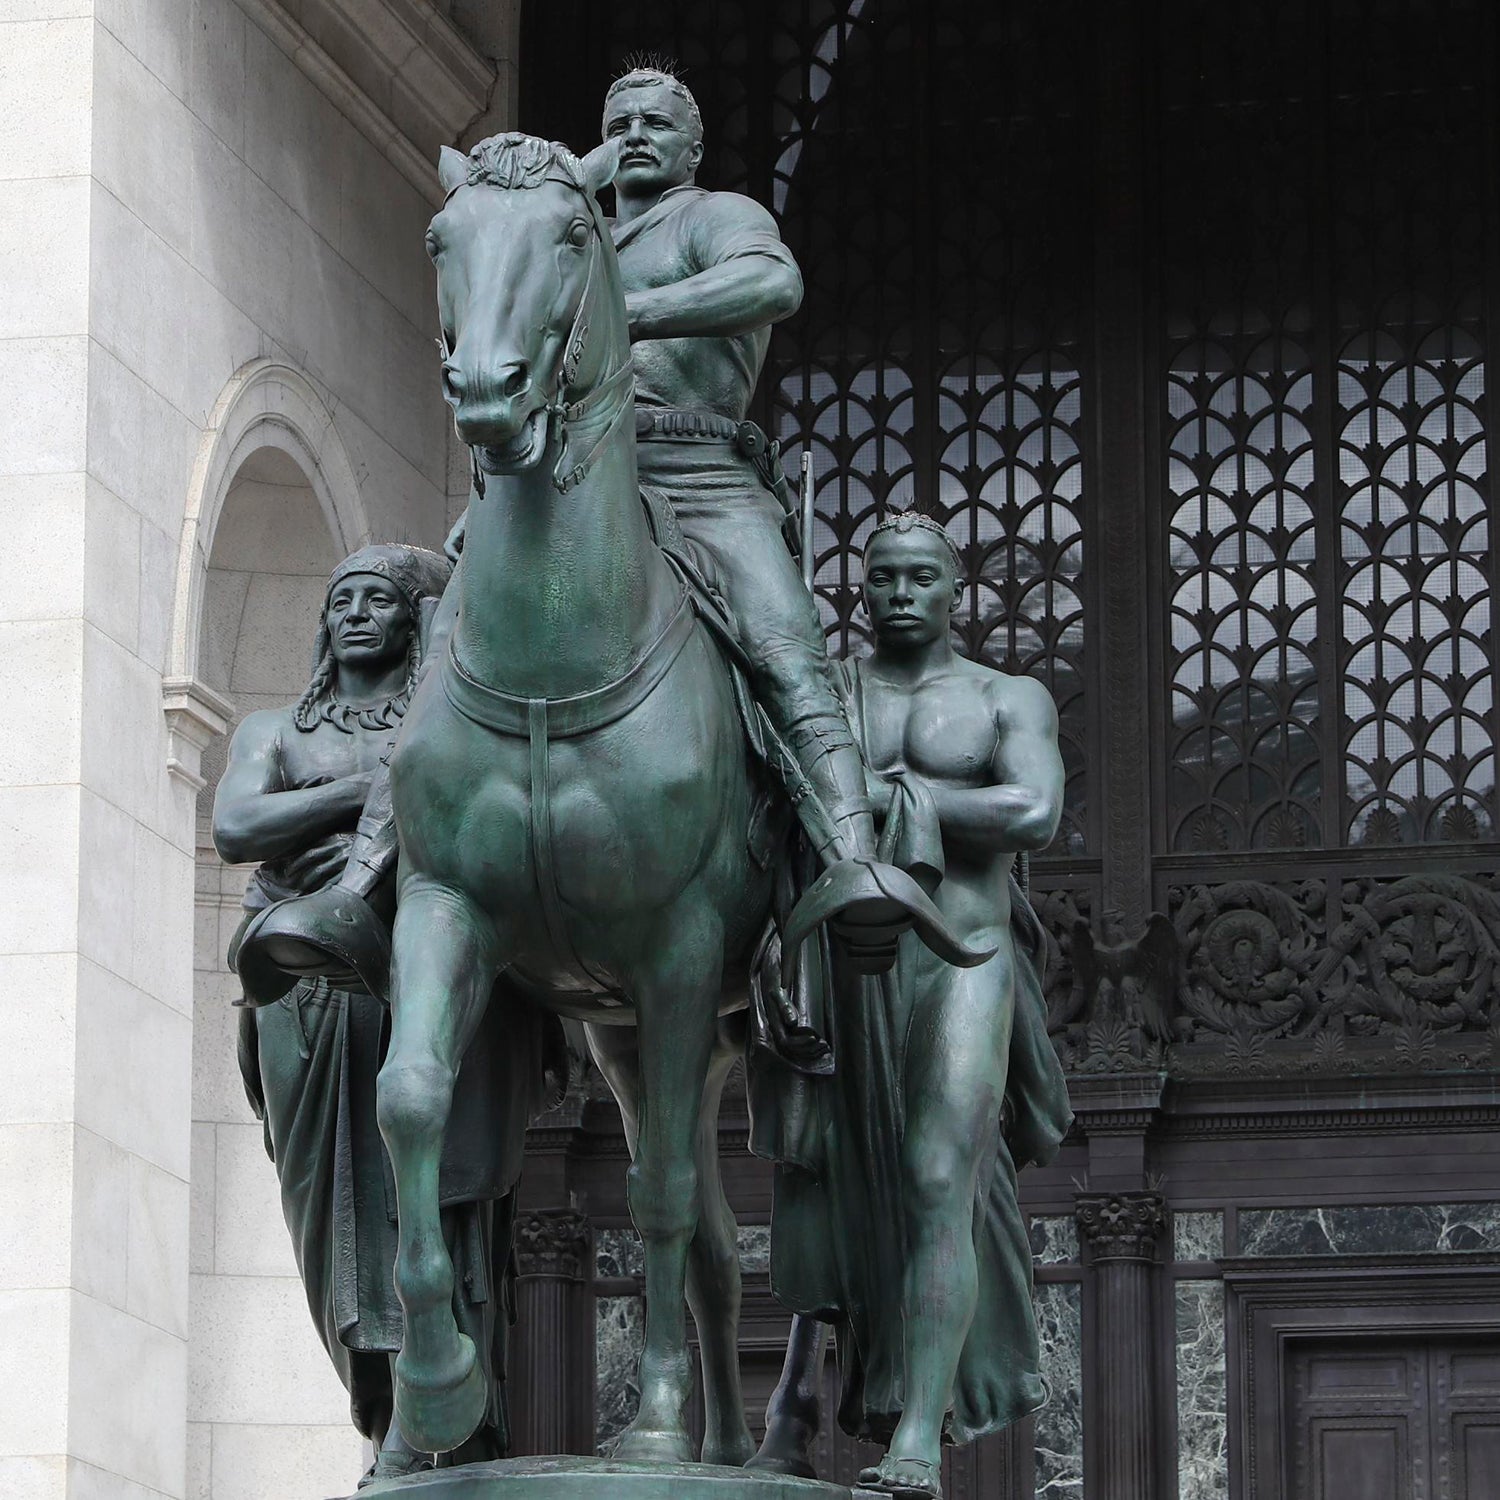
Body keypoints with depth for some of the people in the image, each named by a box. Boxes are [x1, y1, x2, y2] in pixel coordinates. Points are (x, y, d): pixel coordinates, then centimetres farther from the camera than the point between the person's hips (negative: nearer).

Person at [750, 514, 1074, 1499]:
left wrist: (887, 795, -12)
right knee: (821, 1188, 8)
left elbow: (1037, 815, -10)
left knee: (938, 1188, -15)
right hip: (836, 965, 3)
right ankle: (800, 1380, 28)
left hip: (959, 967, -2)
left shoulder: (1011, 701, 7)